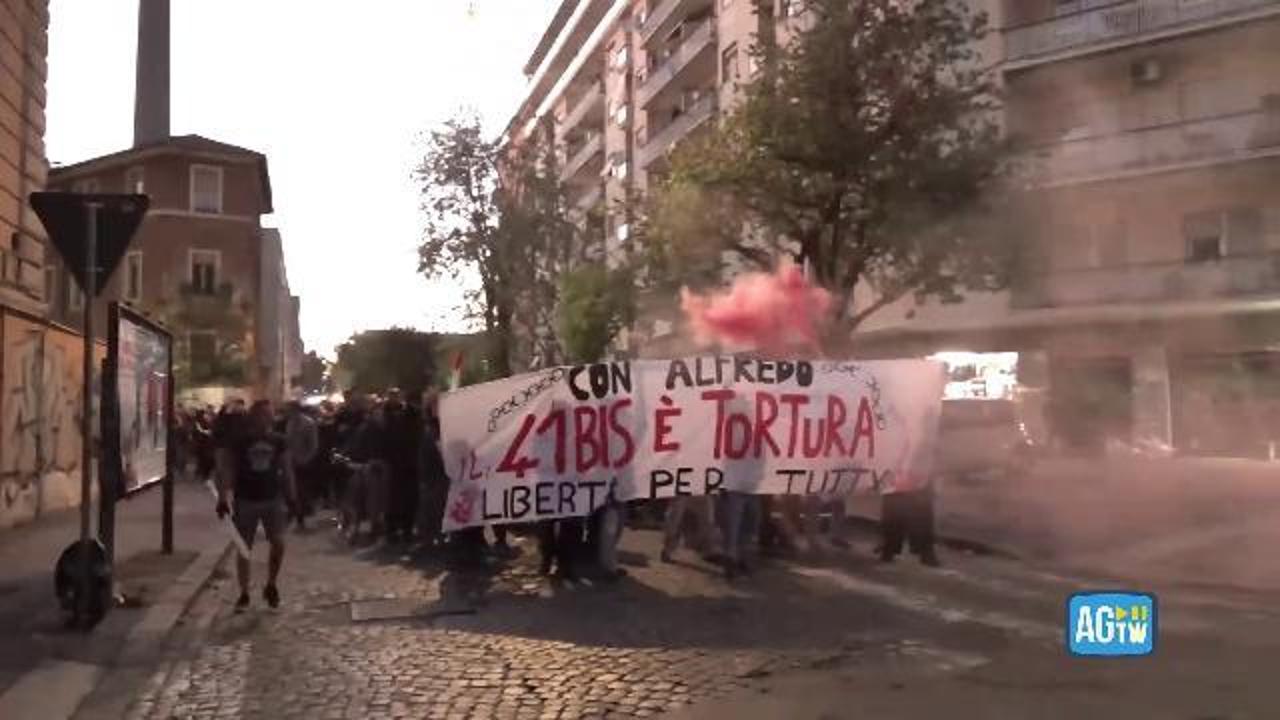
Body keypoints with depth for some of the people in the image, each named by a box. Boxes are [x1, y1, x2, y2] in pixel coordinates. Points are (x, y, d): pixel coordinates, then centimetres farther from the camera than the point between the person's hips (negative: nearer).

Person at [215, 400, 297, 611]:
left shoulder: (278, 442, 2)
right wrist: (222, 498, -11)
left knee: (278, 543, -7)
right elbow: (229, 471, -4)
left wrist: (292, 497, 2)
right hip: (245, 500, -1)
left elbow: (287, 471, 6)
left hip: (273, 499, 1)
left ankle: (271, 586, 15)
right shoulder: (238, 441, -4)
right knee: (244, 548, 5)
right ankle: (244, 594, 16)